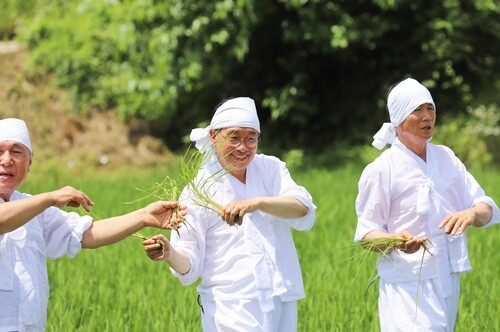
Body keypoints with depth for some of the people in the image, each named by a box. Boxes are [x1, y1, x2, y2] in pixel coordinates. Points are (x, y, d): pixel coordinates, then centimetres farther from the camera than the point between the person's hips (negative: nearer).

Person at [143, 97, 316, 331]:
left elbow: (304, 211, -12)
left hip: (281, 303, 4)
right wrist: (170, 255, -28)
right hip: (232, 309, -4)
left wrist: (256, 203, -28)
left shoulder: (271, 169, 7)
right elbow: (190, 265, -5)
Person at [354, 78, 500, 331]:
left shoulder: (446, 158, 9)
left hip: (448, 282, 6)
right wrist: (396, 240, -28)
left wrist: (471, 214, -17)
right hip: (408, 286, -6)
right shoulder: (382, 169, -7)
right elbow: (367, 232, -6)